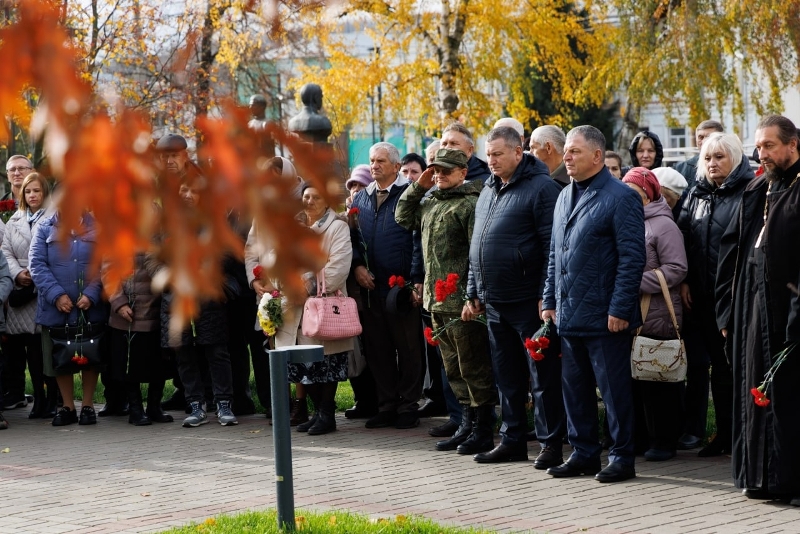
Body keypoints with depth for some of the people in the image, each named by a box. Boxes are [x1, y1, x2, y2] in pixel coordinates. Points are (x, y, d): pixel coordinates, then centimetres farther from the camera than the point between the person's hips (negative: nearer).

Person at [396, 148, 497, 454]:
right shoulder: (431, 203, 16)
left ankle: (483, 431, 4)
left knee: (473, 368, -2)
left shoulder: (470, 203, -11)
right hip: (436, 300, 9)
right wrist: (418, 187, 16)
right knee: (453, 368, 15)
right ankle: (467, 424, 24)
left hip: (461, 300, -9)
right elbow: (403, 217, 29)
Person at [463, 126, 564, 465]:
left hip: (528, 301, -8)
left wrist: (546, 297, -17)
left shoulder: (541, 188, -9)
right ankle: (512, 441, 21)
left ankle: (551, 443, 4)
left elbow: (552, 247, -14)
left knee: (543, 376, -1)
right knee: (507, 377, 13)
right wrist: (473, 294, 19)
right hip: (494, 303, 8)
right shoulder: (489, 191, 16)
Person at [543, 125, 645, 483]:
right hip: (568, 316, 8)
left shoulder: (620, 198, -9)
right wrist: (550, 301, 13)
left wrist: (619, 309, -17)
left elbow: (632, 258, -13)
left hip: (604, 318, -8)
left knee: (614, 389, 0)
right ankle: (583, 453, 22)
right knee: (575, 388, 12)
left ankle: (622, 457, 8)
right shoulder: (565, 197, 15)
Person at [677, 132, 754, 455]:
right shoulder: (696, 194, 15)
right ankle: (725, 434, 14)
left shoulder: (748, 194, -4)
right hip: (700, 295, 5)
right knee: (719, 365, 9)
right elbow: (683, 239, 14)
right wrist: (685, 281, 5)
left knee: (732, 364, -1)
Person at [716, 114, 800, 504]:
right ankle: (760, 475, 17)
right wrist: (726, 309, 9)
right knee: (754, 391, 10)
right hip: (752, 307, 7)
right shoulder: (756, 193, 15)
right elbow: (731, 251, 16)